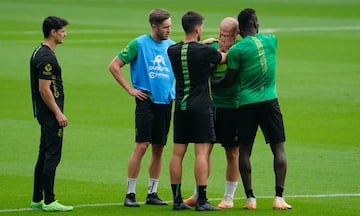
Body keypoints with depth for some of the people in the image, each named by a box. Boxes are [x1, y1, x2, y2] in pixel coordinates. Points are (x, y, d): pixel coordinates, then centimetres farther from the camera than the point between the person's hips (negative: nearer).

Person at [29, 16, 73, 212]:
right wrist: (58, 113, -18)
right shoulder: (47, 57, -18)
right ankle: (49, 201, -6)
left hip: (44, 113, 10)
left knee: (45, 156, 13)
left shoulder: (39, 53, 14)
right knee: (52, 156, -8)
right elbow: (44, 89, -21)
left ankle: (37, 199, 17)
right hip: (50, 113, -10)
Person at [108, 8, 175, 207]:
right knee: (141, 146, -10)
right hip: (146, 100, -5)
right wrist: (130, 89, -5)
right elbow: (114, 66, -3)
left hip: (166, 102, 5)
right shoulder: (139, 44, -4)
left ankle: (152, 193, 15)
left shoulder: (172, 46, 9)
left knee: (159, 148, 7)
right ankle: (130, 194, -5)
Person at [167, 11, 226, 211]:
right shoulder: (205, 52, -12)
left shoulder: (172, 51, 3)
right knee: (202, 152, -5)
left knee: (178, 153, 6)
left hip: (181, 105, 6)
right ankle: (201, 200, -8)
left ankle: (177, 199, 8)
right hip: (201, 105, -6)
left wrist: (203, 44, 36)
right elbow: (225, 58, 8)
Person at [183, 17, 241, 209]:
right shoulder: (212, 47, 3)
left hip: (233, 107, -3)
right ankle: (198, 194, 17)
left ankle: (229, 197, 14)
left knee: (233, 153, 4)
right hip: (211, 105, 3)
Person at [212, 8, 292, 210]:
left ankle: (250, 198, 5)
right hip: (270, 102, 2)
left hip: (246, 103, -2)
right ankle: (279, 197, -2)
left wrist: (210, 83, 17)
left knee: (245, 150, 7)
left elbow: (228, 80, -1)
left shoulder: (237, 50, -7)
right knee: (279, 148, 5)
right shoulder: (272, 40, 3)